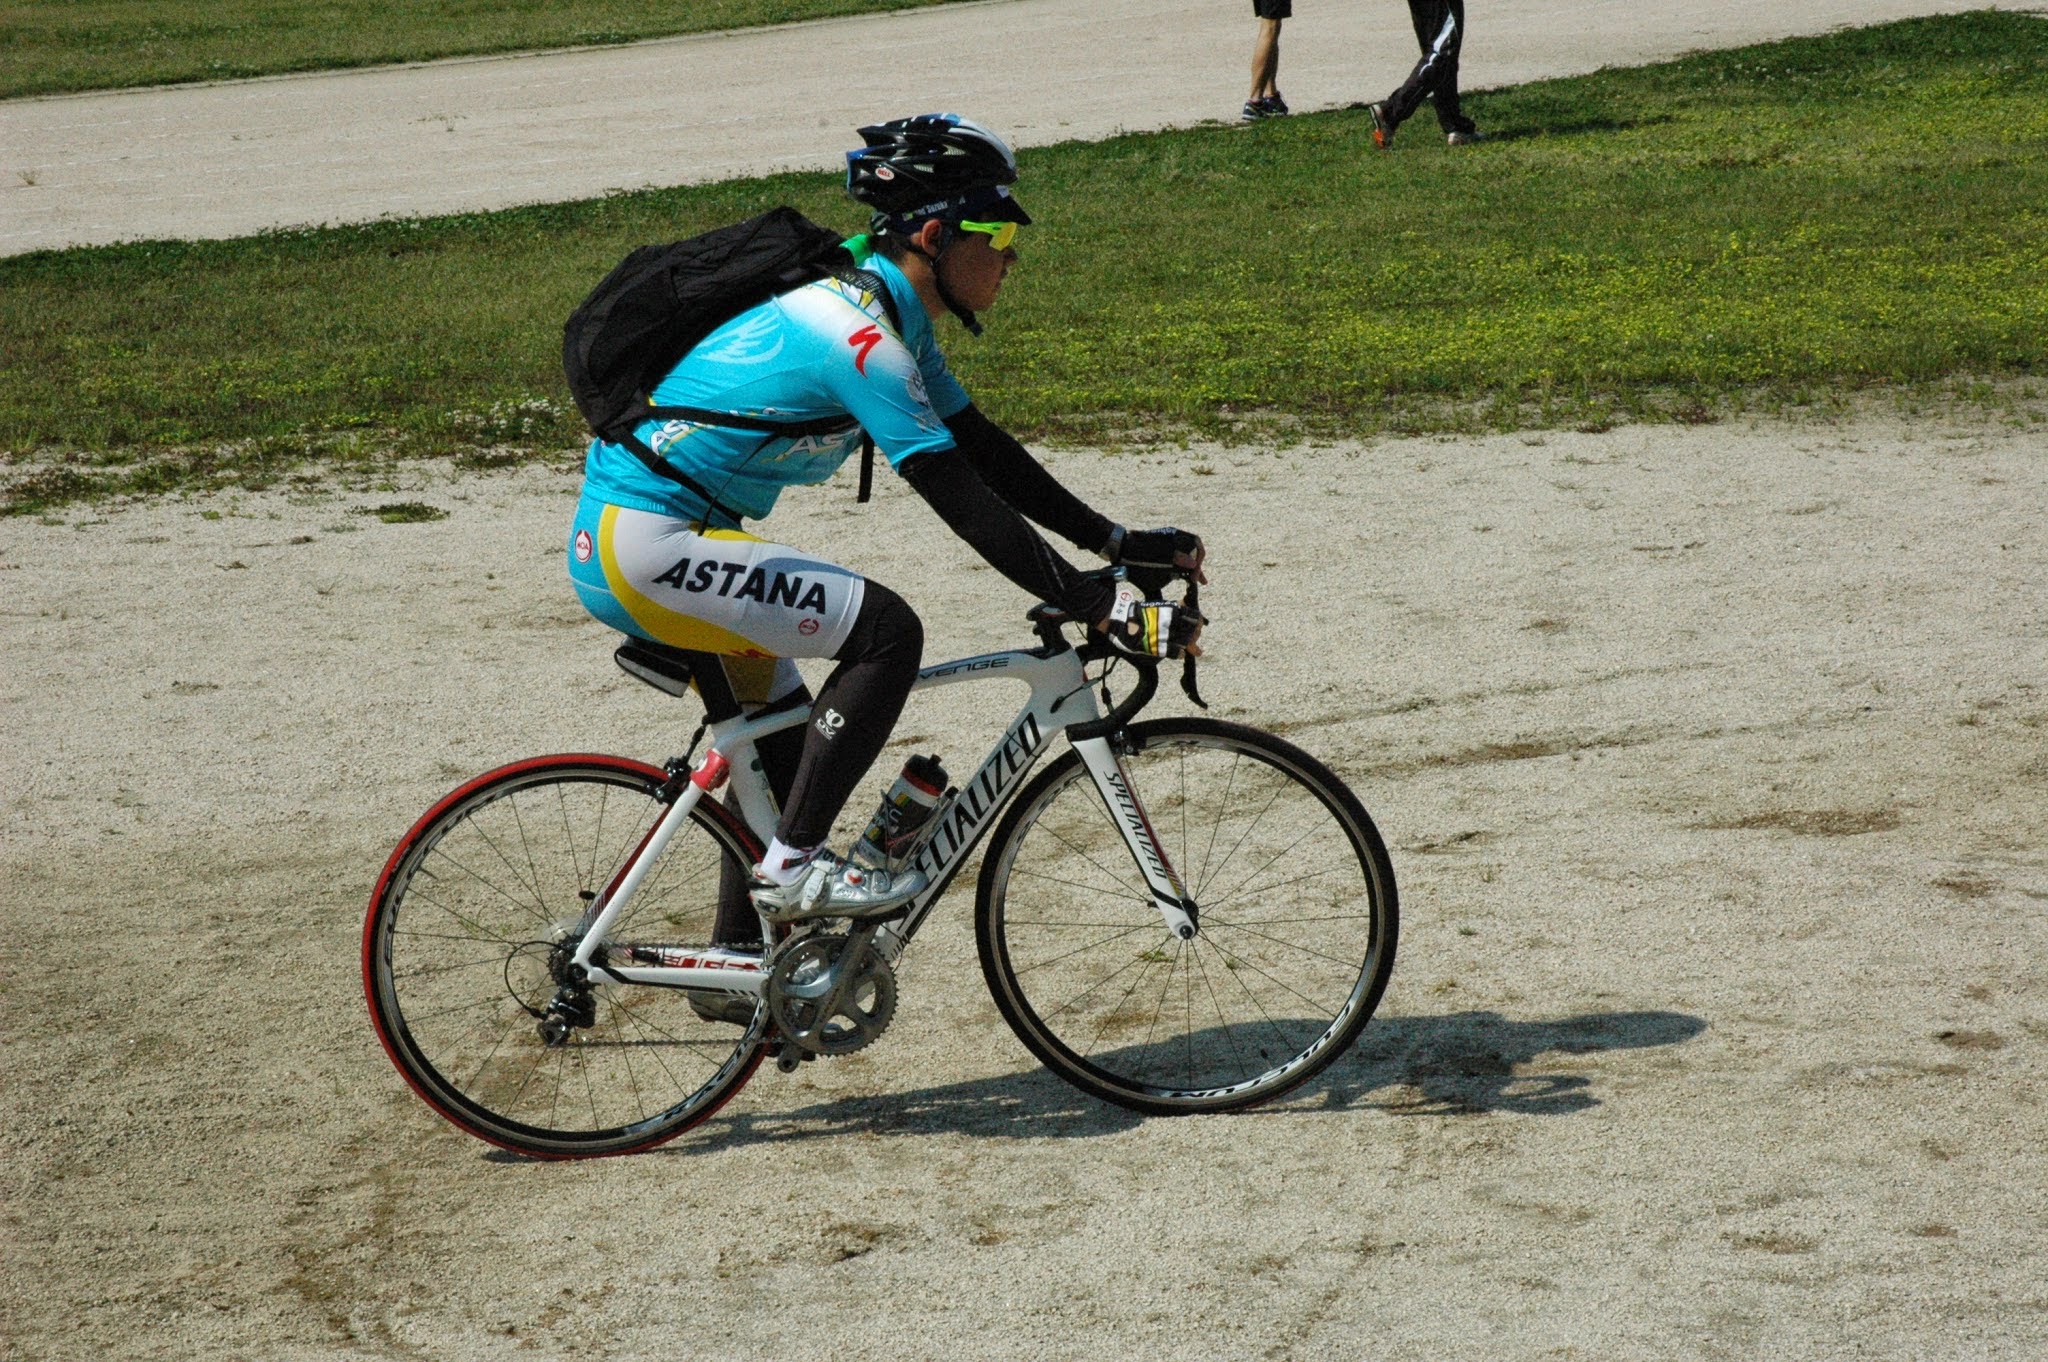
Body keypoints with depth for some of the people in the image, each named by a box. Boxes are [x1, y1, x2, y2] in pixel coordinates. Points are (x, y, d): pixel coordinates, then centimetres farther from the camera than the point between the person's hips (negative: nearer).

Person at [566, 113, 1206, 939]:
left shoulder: (886, 309, 8)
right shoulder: (858, 334, -23)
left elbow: (982, 449, 13)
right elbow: (963, 500, -25)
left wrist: (1119, 544, 8)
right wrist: (1096, 606, -23)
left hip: (632, 537, 11)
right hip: (643, 545, -11)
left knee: (785, 743, 20)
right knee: (887, 632, -18)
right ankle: (795, 863, -12)